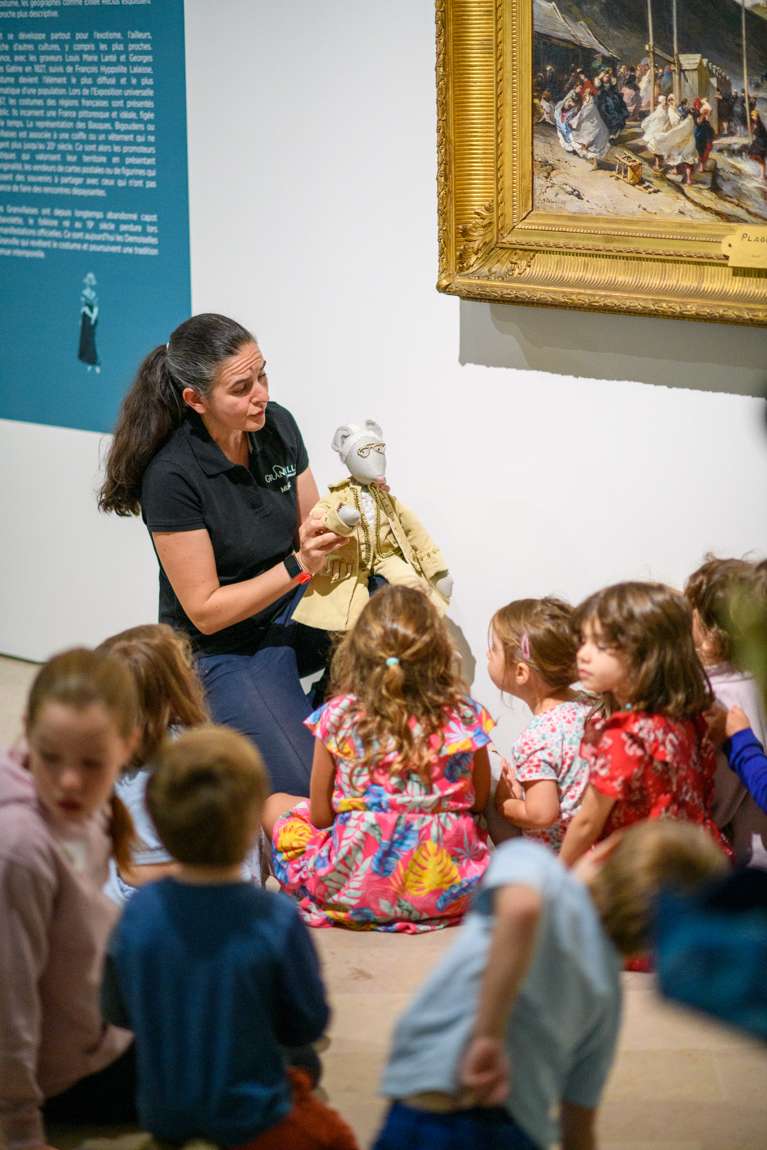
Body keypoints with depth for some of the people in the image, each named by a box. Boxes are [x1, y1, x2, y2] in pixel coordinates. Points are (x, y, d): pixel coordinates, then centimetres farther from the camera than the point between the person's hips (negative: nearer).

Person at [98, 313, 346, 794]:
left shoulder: (278, 425, -6)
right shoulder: (171, 477, -24)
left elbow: (309, 529, 5)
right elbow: (204, 611, -20)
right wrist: (297, 567, -28)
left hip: (292, 610, 6)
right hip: (223, 647, -6)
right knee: (317, 788, -19)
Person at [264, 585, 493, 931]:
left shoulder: (338, 717, -12)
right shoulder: (465, 717, -7)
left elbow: (320, 816, -4)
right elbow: (480, 802, 6)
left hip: (357, 888, -3)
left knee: (276, 805, 21)